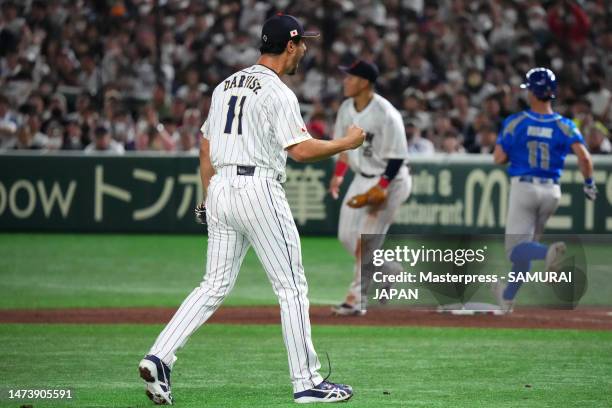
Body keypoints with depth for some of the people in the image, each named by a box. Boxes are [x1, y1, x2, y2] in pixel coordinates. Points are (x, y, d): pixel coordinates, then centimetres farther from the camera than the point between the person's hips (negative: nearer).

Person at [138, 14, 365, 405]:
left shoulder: (225, 86, 16)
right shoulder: (277, 93, -9)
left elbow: (206, 147, 19)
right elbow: (301, 149, -18)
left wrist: (209, 197, 24)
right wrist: (346, 143, -4)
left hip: (220, 188, 8)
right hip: (258, 190, -8)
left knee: (216, 285, 10)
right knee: (292, 286, 1)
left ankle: (160, 358, -5)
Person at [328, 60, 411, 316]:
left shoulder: (386, 115, -23)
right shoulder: (347, 109, 1)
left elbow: (397, 157, -20)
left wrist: (381, 188, -25)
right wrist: (338, 175, 5)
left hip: (389, 180, -8)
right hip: (362, 178, 8)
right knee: (347, 236, 8)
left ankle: (355, 298, -3)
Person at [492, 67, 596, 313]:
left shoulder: (515, 122, -5)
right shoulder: (564, 126, -1)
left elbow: (499, 158, -6)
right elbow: (583, 157, -12)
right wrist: (589, 183, 3)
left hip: (523, 187, -4)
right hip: (552, 191, 4)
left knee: (516, 249, -7)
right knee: (526, 244, 20)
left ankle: (550, 251, -38)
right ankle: (508, 296, 28)